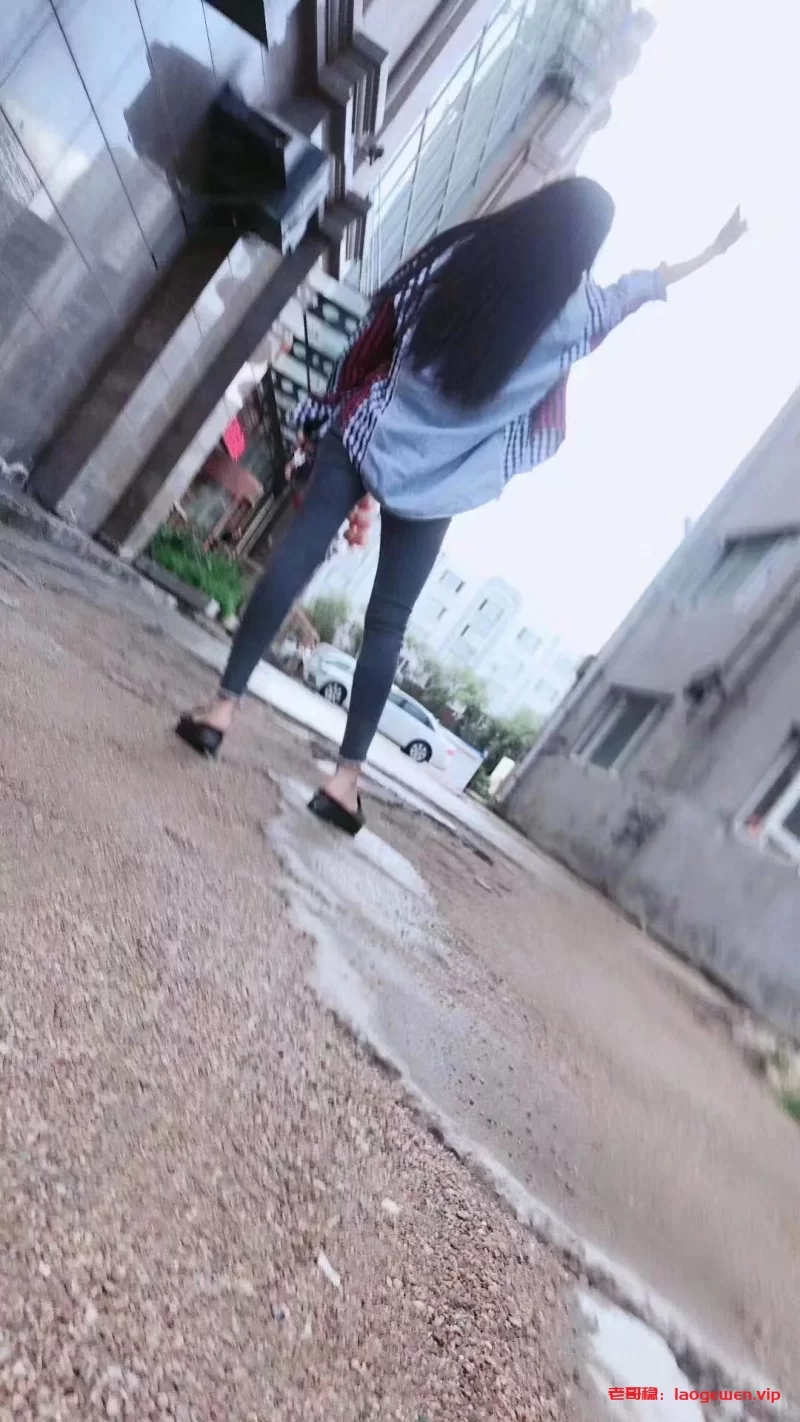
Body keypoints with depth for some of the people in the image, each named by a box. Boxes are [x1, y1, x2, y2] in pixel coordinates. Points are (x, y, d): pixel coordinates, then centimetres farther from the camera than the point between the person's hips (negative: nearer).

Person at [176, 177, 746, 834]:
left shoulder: (458, 256, 0)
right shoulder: (574, 312, -3)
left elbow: (377, 335, 4)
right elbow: (646, 286, 17)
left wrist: (322, 419, 14)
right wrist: (718, 248, 35)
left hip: (370, 436, 2)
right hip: (438, 482, -1)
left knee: (294, 560, 4)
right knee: (388, 624, 4)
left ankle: (223, 706, 6)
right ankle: (347, 775, 8)